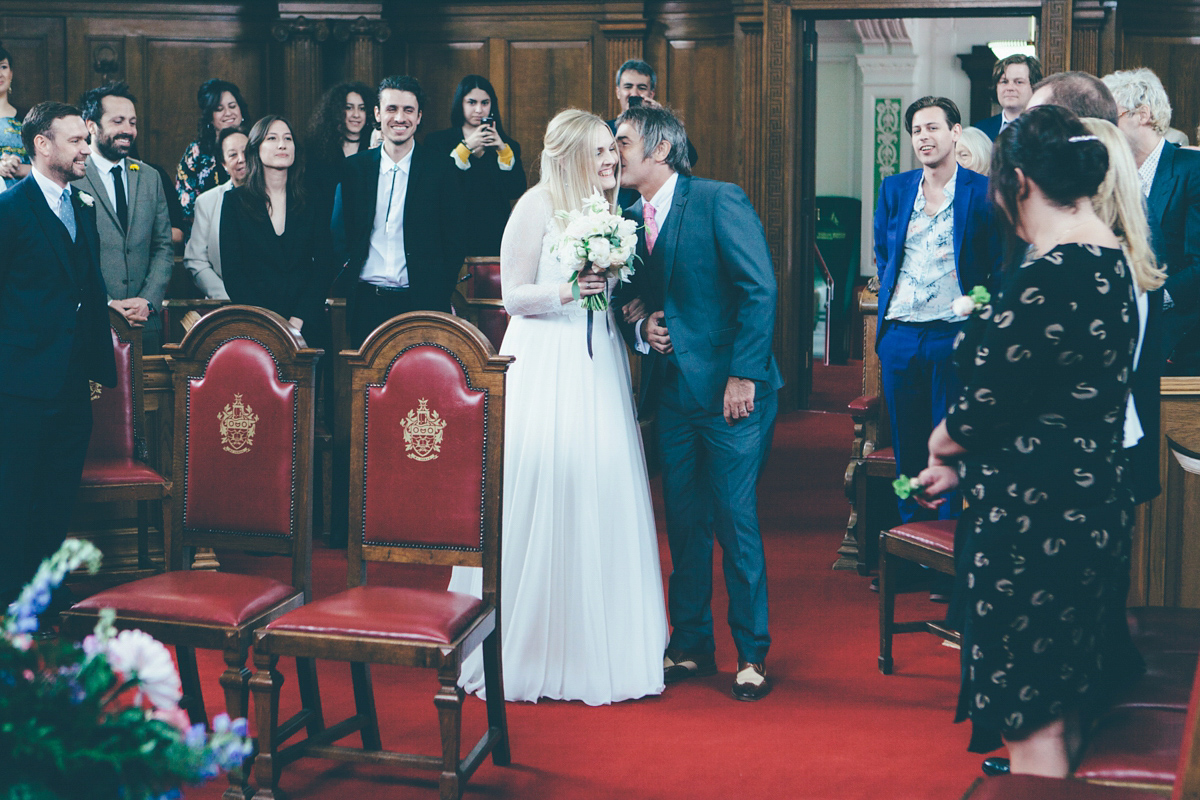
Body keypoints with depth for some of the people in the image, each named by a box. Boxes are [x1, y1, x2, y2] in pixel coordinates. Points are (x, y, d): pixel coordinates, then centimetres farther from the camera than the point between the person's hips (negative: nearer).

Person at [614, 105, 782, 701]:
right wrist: (641, 326, -4)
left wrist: (743, 375, -18)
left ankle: (752, 654, 11)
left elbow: (761, 289, -14)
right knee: (684, 523, 12)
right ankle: (691, 646, 24)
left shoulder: (719, 202, -9)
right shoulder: (631, 218, 11)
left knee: (735, 522, -2)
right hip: (672, 393, 6)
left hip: (730, 392, -6)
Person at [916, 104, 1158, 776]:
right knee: (1061, 706, 21)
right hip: (1092, 507, 10)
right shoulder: (1112, 261, 8)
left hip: (1033, 519, -10)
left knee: (1032, 723, 1)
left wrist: (943, 444, 4)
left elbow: (988, 407, -18)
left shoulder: (1047, 278, -22)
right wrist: (964, 463, 14)